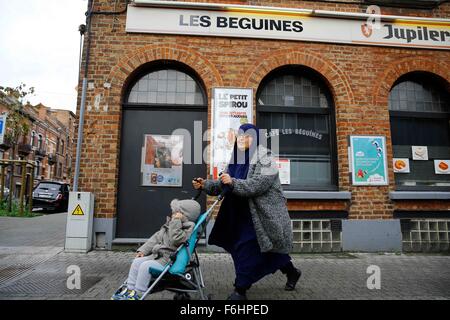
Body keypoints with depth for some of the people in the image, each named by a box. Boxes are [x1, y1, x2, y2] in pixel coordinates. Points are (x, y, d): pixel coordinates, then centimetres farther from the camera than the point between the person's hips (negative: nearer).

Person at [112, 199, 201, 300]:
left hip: (169, 260, -9)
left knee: (145, 266, -22)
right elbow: (156, 237, 18)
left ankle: (138, 294, -7)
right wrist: (143, 250, 14)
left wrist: (176, 221, -29)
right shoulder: (169, 224, 12)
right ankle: (129, 289, 13)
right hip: (157, 255, 9)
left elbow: (175, 240, -31)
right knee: (137, 261, 1)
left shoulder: (189, 228, -16)